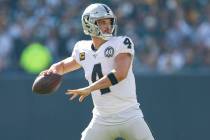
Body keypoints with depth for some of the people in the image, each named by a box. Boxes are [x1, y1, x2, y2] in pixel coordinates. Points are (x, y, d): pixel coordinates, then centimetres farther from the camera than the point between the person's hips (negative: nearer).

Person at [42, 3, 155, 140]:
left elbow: (120, 73, -24)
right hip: (101, 120, 3)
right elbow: (63, 65, 25)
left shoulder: (122, 43, -8)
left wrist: (89, 89, -25)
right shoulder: (83, 50, 6)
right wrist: (52, 70, 1)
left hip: (129, 117, -3)